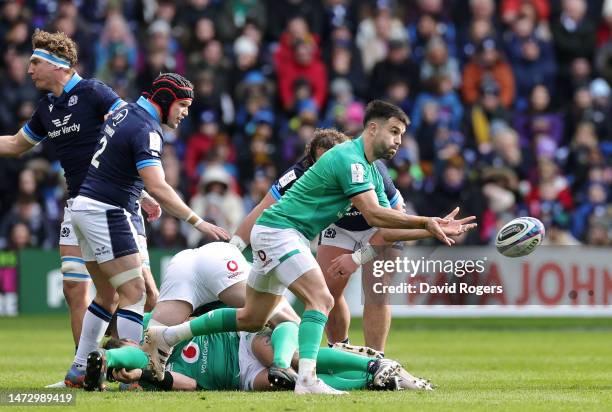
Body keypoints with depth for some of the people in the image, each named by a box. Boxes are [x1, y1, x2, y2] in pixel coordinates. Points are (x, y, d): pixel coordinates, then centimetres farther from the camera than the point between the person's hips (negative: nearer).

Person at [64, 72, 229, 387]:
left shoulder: (125, 113, 12)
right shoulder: (146, 130, -17)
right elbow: (157, 188, -28)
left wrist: (143, 200, 36)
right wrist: (199, 223, -28)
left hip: (84, 207, 10)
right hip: (105, 212, -10)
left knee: (108, 296, 15)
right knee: (134, 292, -10)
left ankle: (79, 370, 17)